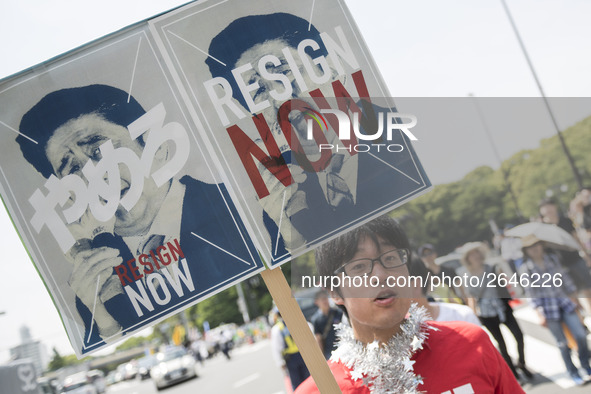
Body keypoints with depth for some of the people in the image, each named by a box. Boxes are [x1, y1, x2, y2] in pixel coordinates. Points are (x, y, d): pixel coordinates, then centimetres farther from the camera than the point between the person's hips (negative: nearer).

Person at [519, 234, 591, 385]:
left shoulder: (553, 258, 4)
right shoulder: (525, 269, -5)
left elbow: (565, 278, 11)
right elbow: (530, 293, -6)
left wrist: (574, 298, 11)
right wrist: (540, 314, -9)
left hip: (564, 301, 3)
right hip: (547, 308, -3)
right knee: (562, 343, 1)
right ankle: (573, 373, 19)